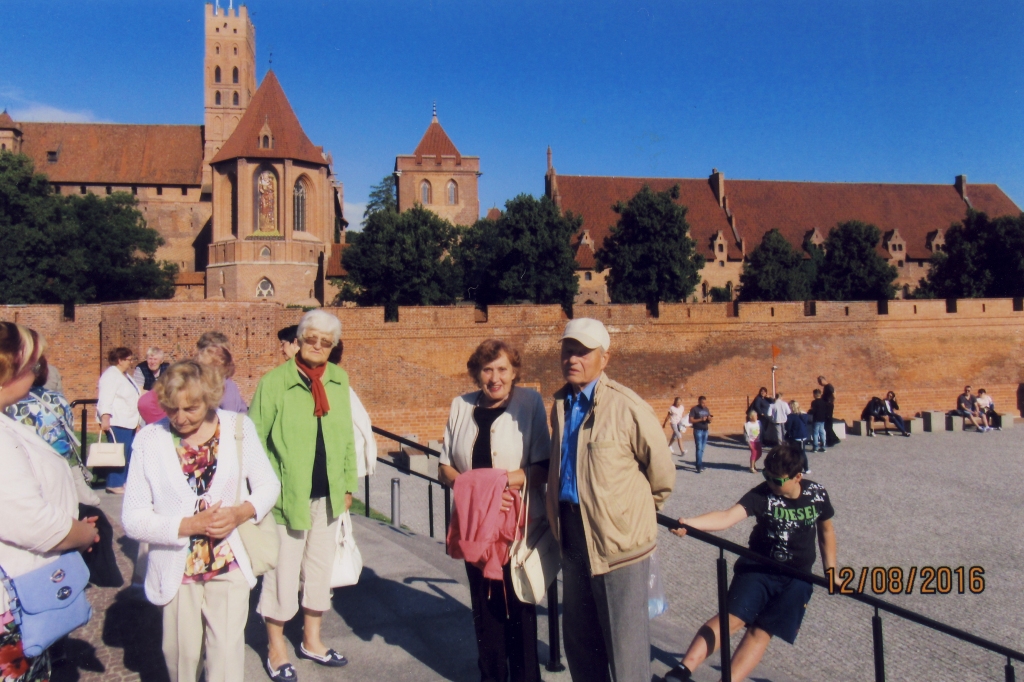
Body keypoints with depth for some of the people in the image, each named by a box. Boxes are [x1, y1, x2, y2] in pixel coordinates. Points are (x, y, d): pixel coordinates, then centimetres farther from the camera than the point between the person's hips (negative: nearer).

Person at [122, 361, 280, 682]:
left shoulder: (238, 427, -5)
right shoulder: (150, 439, -9)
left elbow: (268, 483, 4)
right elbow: (133, 519, -9)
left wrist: (243, 512, -15)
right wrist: (189, 525, -20)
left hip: (229, 564, 0)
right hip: (176, 570, 0)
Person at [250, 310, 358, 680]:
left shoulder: (339, 380, 4)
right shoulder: (275, 381, -11)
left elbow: (347, 436, 9)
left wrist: (348, 483, 9)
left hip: (328, 496, 5)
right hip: (288, 494, -5)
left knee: (320, 567, 17)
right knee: (283, 571, 7)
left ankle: (311, 640, 35)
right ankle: (276, 648, 27)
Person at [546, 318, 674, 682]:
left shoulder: (627, 407, -16)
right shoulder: (561, 405, 6)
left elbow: (662, 473, -6)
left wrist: (638, 511, 7)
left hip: (618, 537, -6)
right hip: (573, 535, 7)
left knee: (625, 639, 6)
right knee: (578, 637, 20)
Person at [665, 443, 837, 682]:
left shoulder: (817, 494, -5)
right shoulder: (762, 495, -15)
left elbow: (826, 531, 14)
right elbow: (727, 516, -30)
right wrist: (689, 524, -47)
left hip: (796, 578, 2)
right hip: (758, 568, -2)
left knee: (761, 632, -9)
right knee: (732, 618, -20)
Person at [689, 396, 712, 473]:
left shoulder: (706, 409, 12)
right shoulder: (694, 409, -5)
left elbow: (709, 420, 18)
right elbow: (691, 420, -10)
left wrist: (709, 419, -6)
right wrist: (700, 419, -19)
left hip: (705, 430, 6)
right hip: (698, 430, -6)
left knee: (702, 449, 6)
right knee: (699, 448, -10)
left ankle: (699, 464, 14)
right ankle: (699, 467, -12)